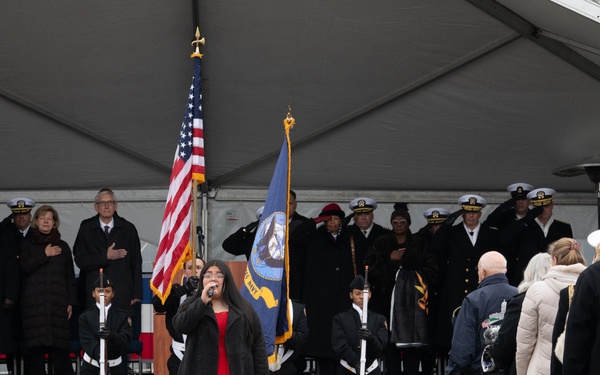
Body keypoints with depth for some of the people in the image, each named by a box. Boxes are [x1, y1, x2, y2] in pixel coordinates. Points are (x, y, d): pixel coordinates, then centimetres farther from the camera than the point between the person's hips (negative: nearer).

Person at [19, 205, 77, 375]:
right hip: (34, 302, 0)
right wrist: (45, 255, -5)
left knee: (60, 347, -8)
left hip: (57, 302, 0)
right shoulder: (27, 244, 12)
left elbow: (70, 276, 12)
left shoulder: (62, 246, 15)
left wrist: (71, 302, 5)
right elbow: (25, 266, -5)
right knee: (36, 346, -6)